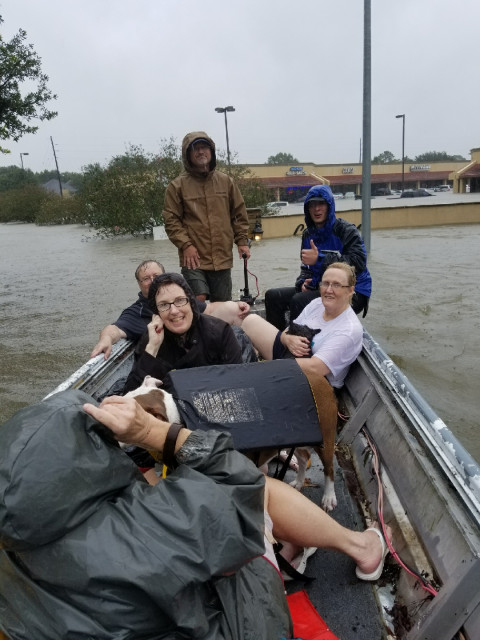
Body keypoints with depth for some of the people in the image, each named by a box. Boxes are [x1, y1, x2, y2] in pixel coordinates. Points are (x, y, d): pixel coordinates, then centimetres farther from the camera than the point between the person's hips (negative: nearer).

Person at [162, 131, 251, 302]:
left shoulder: (225, 181, 9)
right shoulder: (177, 185, 0)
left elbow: (239, 213, 13)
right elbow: (171, 220, -2)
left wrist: (242, 241, 5)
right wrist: (185, 245, -13)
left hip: (222, 258, 3)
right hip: (193, 258, -3)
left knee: (223, 306, 12)